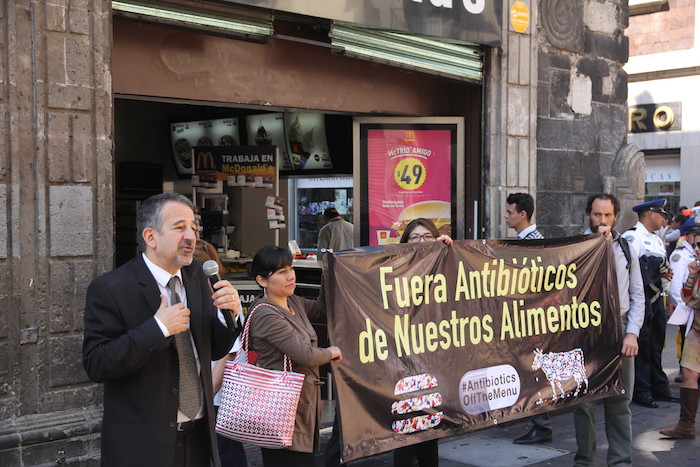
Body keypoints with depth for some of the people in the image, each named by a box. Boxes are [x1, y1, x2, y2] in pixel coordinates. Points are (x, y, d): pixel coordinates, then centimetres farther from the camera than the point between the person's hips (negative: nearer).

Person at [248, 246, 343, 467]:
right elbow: (305, 355, -23)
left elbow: (321, 308, 27)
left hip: (304, 403, 9)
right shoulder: (265, 314, -19)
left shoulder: (294, 302, 8)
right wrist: (331, 353, -4)